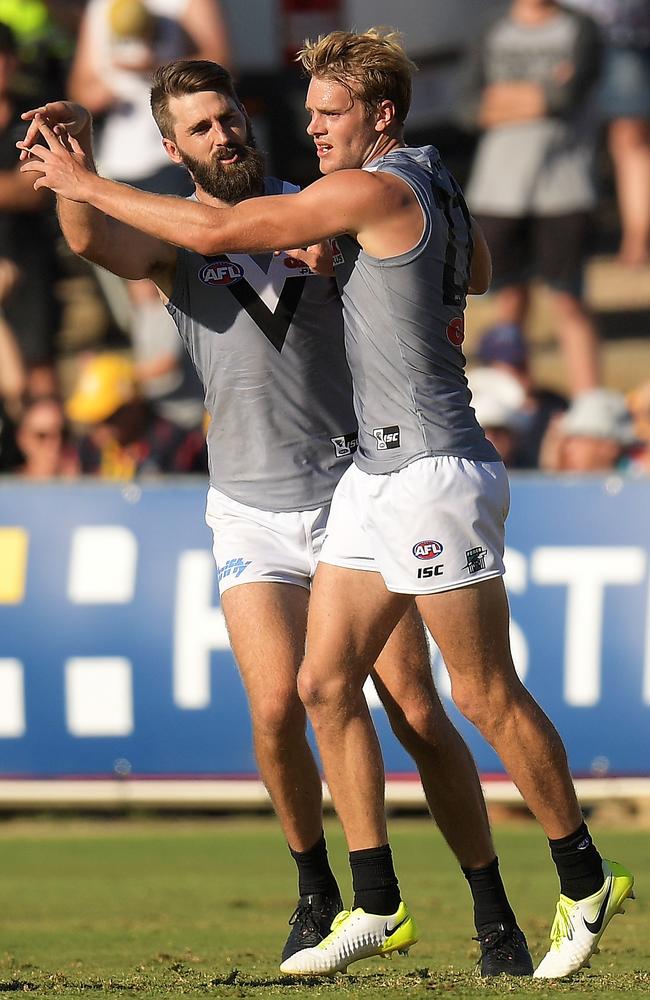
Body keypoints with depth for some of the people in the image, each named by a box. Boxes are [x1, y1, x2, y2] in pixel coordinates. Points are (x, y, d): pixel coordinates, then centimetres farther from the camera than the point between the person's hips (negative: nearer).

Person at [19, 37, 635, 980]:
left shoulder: (374, 189, -15)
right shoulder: (435, 189, 13)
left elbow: (217, 231, -17)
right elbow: (475, 272, 36)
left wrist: (85, 183, -9)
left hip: (434, 470, -10)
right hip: (376, 473, 10)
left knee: (488, 696, -2)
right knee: (325, 681, 5)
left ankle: (585, 883, 11)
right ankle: (377, 907, 8)